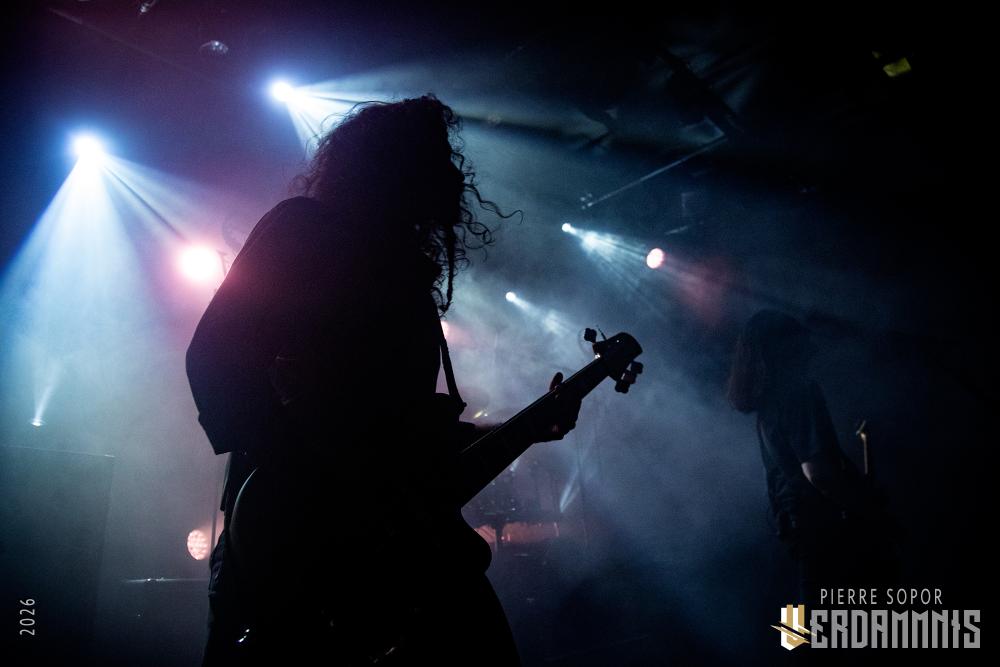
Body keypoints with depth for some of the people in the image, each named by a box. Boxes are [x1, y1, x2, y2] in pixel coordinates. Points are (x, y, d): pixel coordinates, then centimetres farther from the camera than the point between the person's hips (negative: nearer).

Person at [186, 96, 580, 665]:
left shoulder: (405, 276, 21)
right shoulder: (300, 230, 1)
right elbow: (213, 354, -11)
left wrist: (530, 427, 19)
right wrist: (293, 472, -21)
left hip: (400, 539, 7)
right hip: (292, 528, -6)